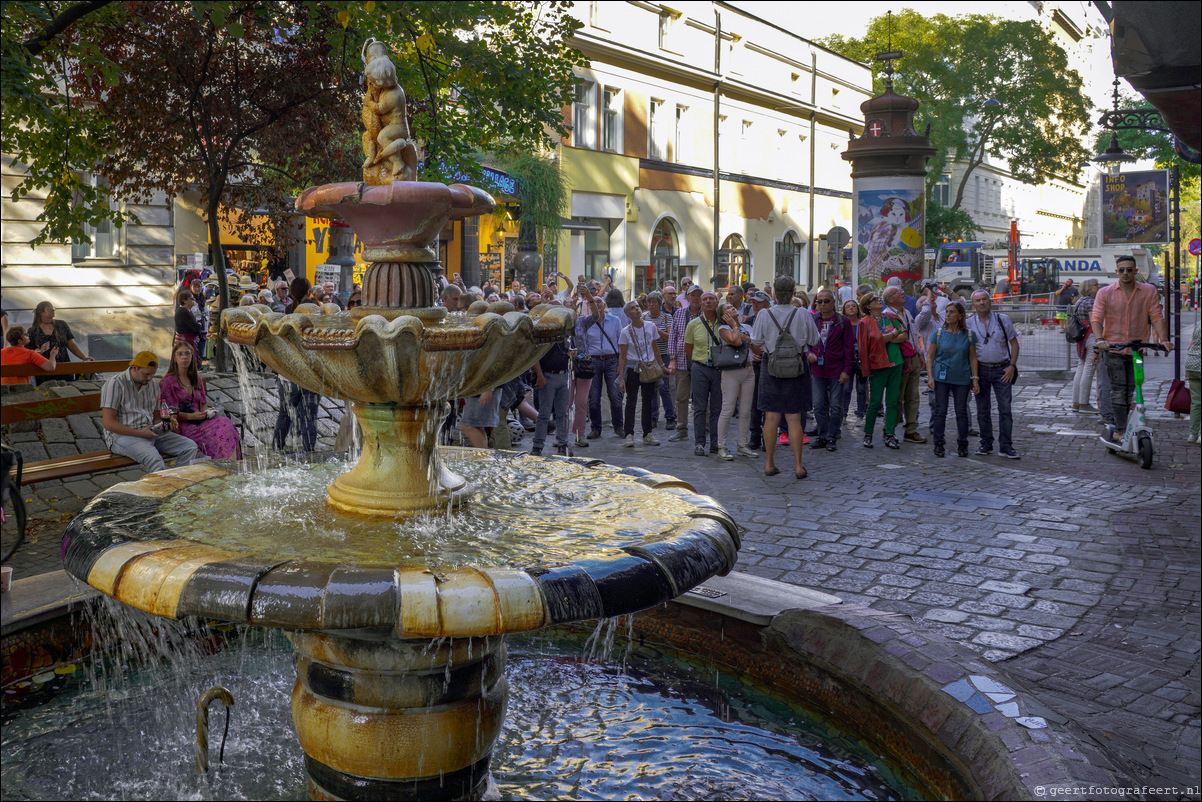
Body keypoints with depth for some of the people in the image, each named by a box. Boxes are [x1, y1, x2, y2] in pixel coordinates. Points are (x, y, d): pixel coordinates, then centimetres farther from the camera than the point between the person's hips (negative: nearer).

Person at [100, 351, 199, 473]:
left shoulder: (153, 384, 14)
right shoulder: (115, 384, -7)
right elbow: (108, 423, -13)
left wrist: (161, 425, -4)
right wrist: (140, 433, -18)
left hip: (150, 433, 7)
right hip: (123, 435, -7)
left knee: (190, 447, -13)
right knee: (153, 457, -36)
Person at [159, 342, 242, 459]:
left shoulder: (196, 379, 20)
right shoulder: (167, 381, 1)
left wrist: (207, 411, -1)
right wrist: (190, 416, -18)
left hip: (199, 421, 6)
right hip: (182, 426, -6)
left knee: (226, 423, -28)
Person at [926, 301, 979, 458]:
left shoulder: (969, 335, 1)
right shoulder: (939, 333, 0)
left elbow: (972, 358, 5)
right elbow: (930, 356, 3)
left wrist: (975, 378, 1)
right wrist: (930, 377, -6)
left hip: (962, 379, 0)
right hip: (941, 377, 0)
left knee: (961, 411, 6)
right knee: (940, 411, 2)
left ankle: (962, 445, 18)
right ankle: (939, 444, 12)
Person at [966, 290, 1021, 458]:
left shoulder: (1003, 319, 1)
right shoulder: (969, 323, 2)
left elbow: (1014, 343, 6)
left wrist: (1012, 365, -5)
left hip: (1002, 369, -1)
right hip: (980, 369, 1)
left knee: (1005, 408, -3)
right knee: (982, 409, 5)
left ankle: (1005, 446, 2)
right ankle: (986, 444, 16)